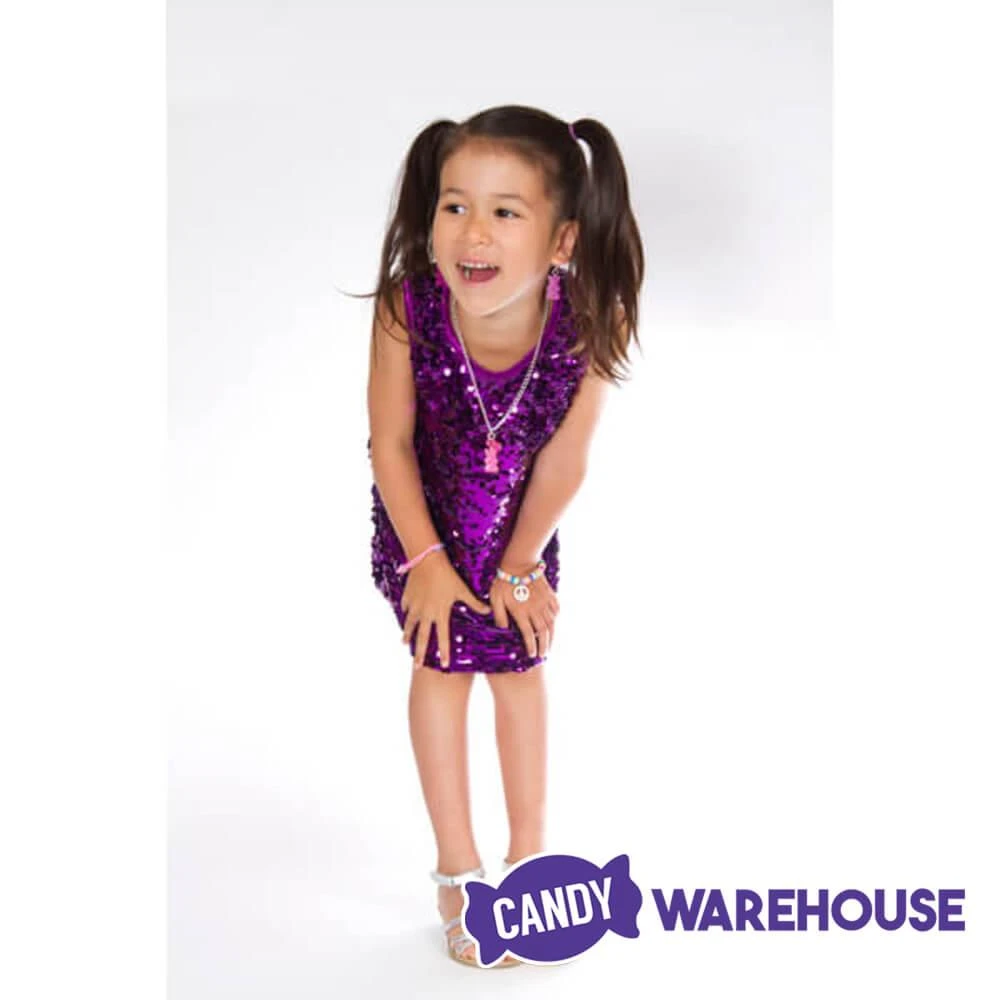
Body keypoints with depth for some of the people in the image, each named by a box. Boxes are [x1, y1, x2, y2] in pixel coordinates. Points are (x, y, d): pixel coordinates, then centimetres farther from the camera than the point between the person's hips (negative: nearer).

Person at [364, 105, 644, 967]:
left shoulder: (591, 322, -35)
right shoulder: (406, 308, -36)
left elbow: (563, 458, -21)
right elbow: (390, 443, -20)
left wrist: (521, 565, -10)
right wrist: (427, 559, -14)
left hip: (522, 513, 1)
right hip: (424, 510, -1)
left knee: (518, 663, 13)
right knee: (442, 664, 4)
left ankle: (528, 856, 31)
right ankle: (459, 868, 22)